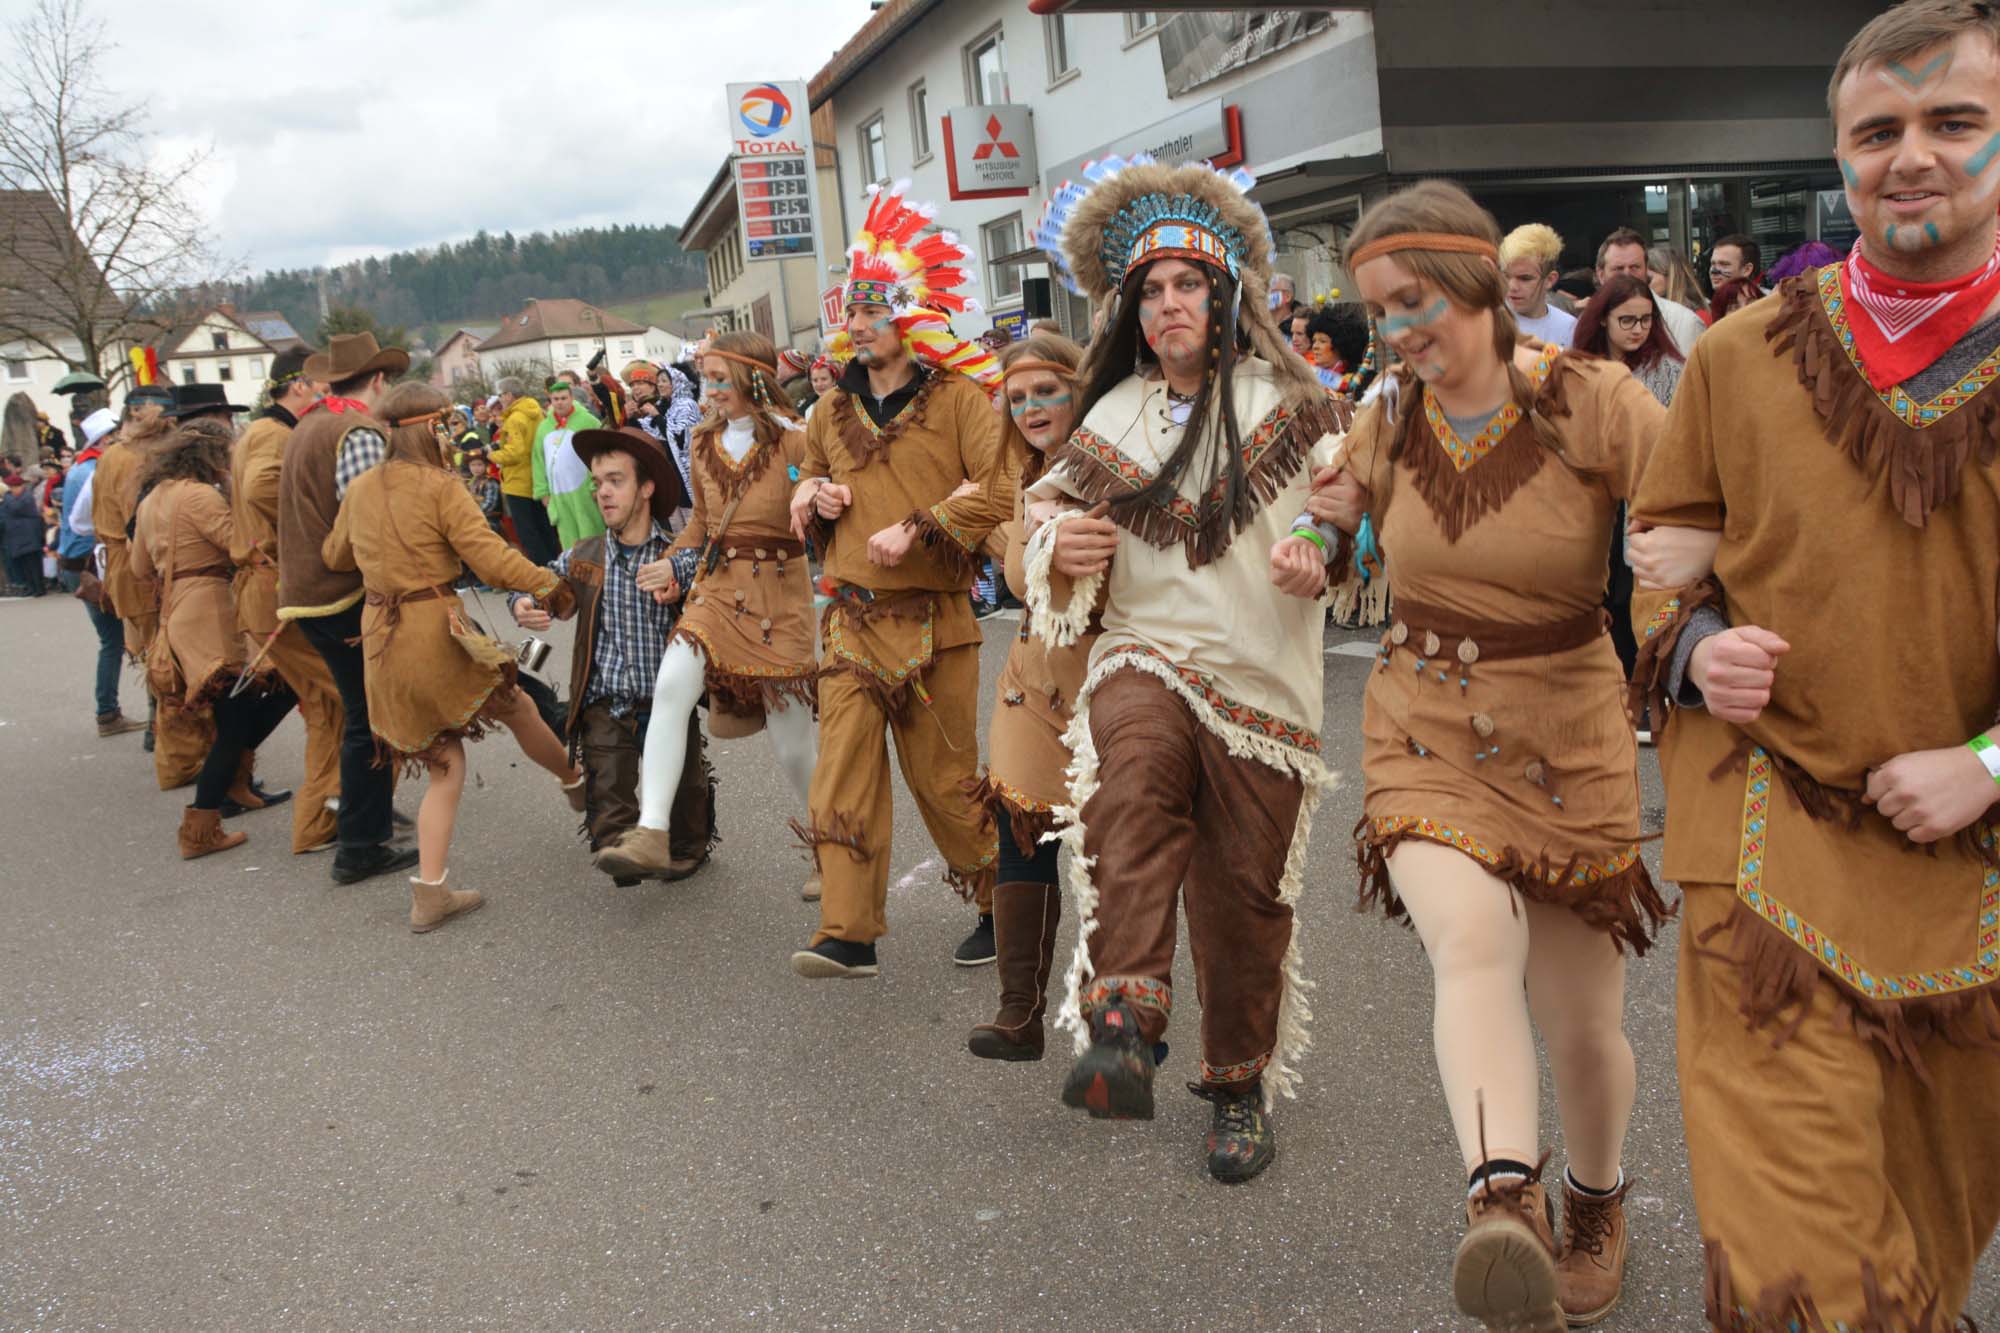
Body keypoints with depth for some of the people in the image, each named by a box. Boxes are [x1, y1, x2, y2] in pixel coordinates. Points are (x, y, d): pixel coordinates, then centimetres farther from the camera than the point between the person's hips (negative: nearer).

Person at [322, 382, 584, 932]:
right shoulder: (439, 486, -10)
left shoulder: (361, 489, 10)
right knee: (518, 707, 20)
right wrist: (549, 584, -8)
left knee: (445, 766, 13)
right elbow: (489, 556, -17)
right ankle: (576, 784, 41)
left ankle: (429, 893, 10)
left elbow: (334, 555, 24)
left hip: (380, 635, 7)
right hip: (435, 629, -7)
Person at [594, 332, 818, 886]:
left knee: (793, 747, 2)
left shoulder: (792, 441, -9)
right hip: (715, 586, 4)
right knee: (671, 685, -23)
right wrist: (675, 567, 9)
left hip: (778, 593, -4)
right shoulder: (706, 440, 8)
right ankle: (651, 832, -21)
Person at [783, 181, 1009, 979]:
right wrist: (816, 497, 5)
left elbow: (1000, 490, -14)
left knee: (944, 778, 5)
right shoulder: (834, 412, 14)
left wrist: (918, 530, -20)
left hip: (933, 621, -4)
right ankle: (848, 935, 0)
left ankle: (1004, 903, 27)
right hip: (851, 620, 5)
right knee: (843, 772, -4)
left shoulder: (959, 398, -3)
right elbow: (806, 490, 28)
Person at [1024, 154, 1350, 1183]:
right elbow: (1059, 566, 17)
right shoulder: (1110, 418, 11)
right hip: (1147, 655, 1)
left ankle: (1240, 1088, 27)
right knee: (1131, 788, -34)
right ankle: (1122, 1032, -38)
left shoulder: (1287, 402, 4)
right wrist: (1062, 553, -8)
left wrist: (1323, 559, -16)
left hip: (1262, 681, 0)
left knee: (1245, 897, 5)